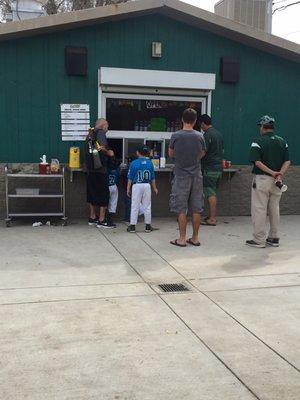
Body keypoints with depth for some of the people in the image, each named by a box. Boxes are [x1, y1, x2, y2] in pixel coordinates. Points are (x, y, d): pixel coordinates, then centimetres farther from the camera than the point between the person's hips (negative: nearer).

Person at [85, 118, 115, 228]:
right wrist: (108, 152, -7)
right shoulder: (100, 133, -10)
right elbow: (102, 147, -24)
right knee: (104, 194, 0)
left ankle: (92, 218, 23)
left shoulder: (90, 134, 14)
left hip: (90, 169, 8)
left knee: (92, 193, 16)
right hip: (100, 169, -8)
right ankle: (101, 221, 2)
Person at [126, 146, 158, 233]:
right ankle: (148, 226, 13)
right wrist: (154, 188, 16)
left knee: (135, 207, 3)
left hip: (136, 186, -2)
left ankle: (132, 226, 5)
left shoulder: (134, 163, -5)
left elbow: (130, 178, -4)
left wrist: (128, 189, 2)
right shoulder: (150, 163, 2)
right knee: (147, 206, 9)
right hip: (147, 186, 2)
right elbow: (152, 178, 7)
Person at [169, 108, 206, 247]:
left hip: (181, 176, -2)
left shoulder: (176, 136, -8)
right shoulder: (199, 136, -2)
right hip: (196, 175, 3)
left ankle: (182, 239, 4)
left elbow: (170, 154, 6)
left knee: (181, 209, 2)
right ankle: (195, 238, 15)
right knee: (196, 209, 8)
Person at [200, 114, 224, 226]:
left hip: (209, 168, -9)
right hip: (219, 167, 9)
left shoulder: (207, 134, -13)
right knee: (213, 193, 15)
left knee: (210, 194, -6)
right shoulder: (219, 134, 15)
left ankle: (212, 219, -5)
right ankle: (211, 215, 22)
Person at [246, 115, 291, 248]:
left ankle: (259, 240, 2)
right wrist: (280, 174, -11)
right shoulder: (282, 142, 8)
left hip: (261, 180, -6)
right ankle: (274, 238, 20)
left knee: (259, 210, 0)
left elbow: (257, 162, -18)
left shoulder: (258, 142, -9)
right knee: (274, 209, 13)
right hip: (277, 182, 6)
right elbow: (287, 162, 1)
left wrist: (272, 173, -17)